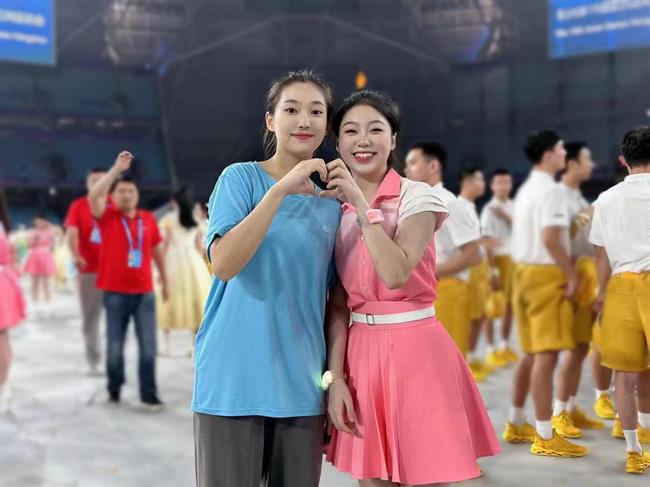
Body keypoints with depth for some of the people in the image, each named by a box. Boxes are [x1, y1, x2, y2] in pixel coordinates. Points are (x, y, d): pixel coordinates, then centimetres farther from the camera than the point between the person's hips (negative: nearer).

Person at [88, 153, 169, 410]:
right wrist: (117, 168, -23)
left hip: (144, 292, 2)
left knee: (148, 346, 1)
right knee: (114, 346, 8)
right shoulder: (108, 216, -2)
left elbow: (157, 250, 15)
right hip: (115, 293, -2)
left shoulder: (148, 219, 5)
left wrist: (165, 280, 20)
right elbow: (94, 196, -22)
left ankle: (149, 394, 10)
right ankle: (114, 390, 27)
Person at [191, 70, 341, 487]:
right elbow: (224, 264, -17)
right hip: (234, 381, -4)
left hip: (302, 387, 4)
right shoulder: (241, 177, -2)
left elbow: (330, 302, 13)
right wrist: (280, 189, -23)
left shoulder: (331, 205, 10)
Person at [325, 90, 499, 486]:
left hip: (415, 350, -4)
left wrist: (361, 204, -20)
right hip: (362, 352, 4)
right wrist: (335, 377, -2)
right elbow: (337, 303, 5)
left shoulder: (417, 197, -5)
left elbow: (396, 274, -22)